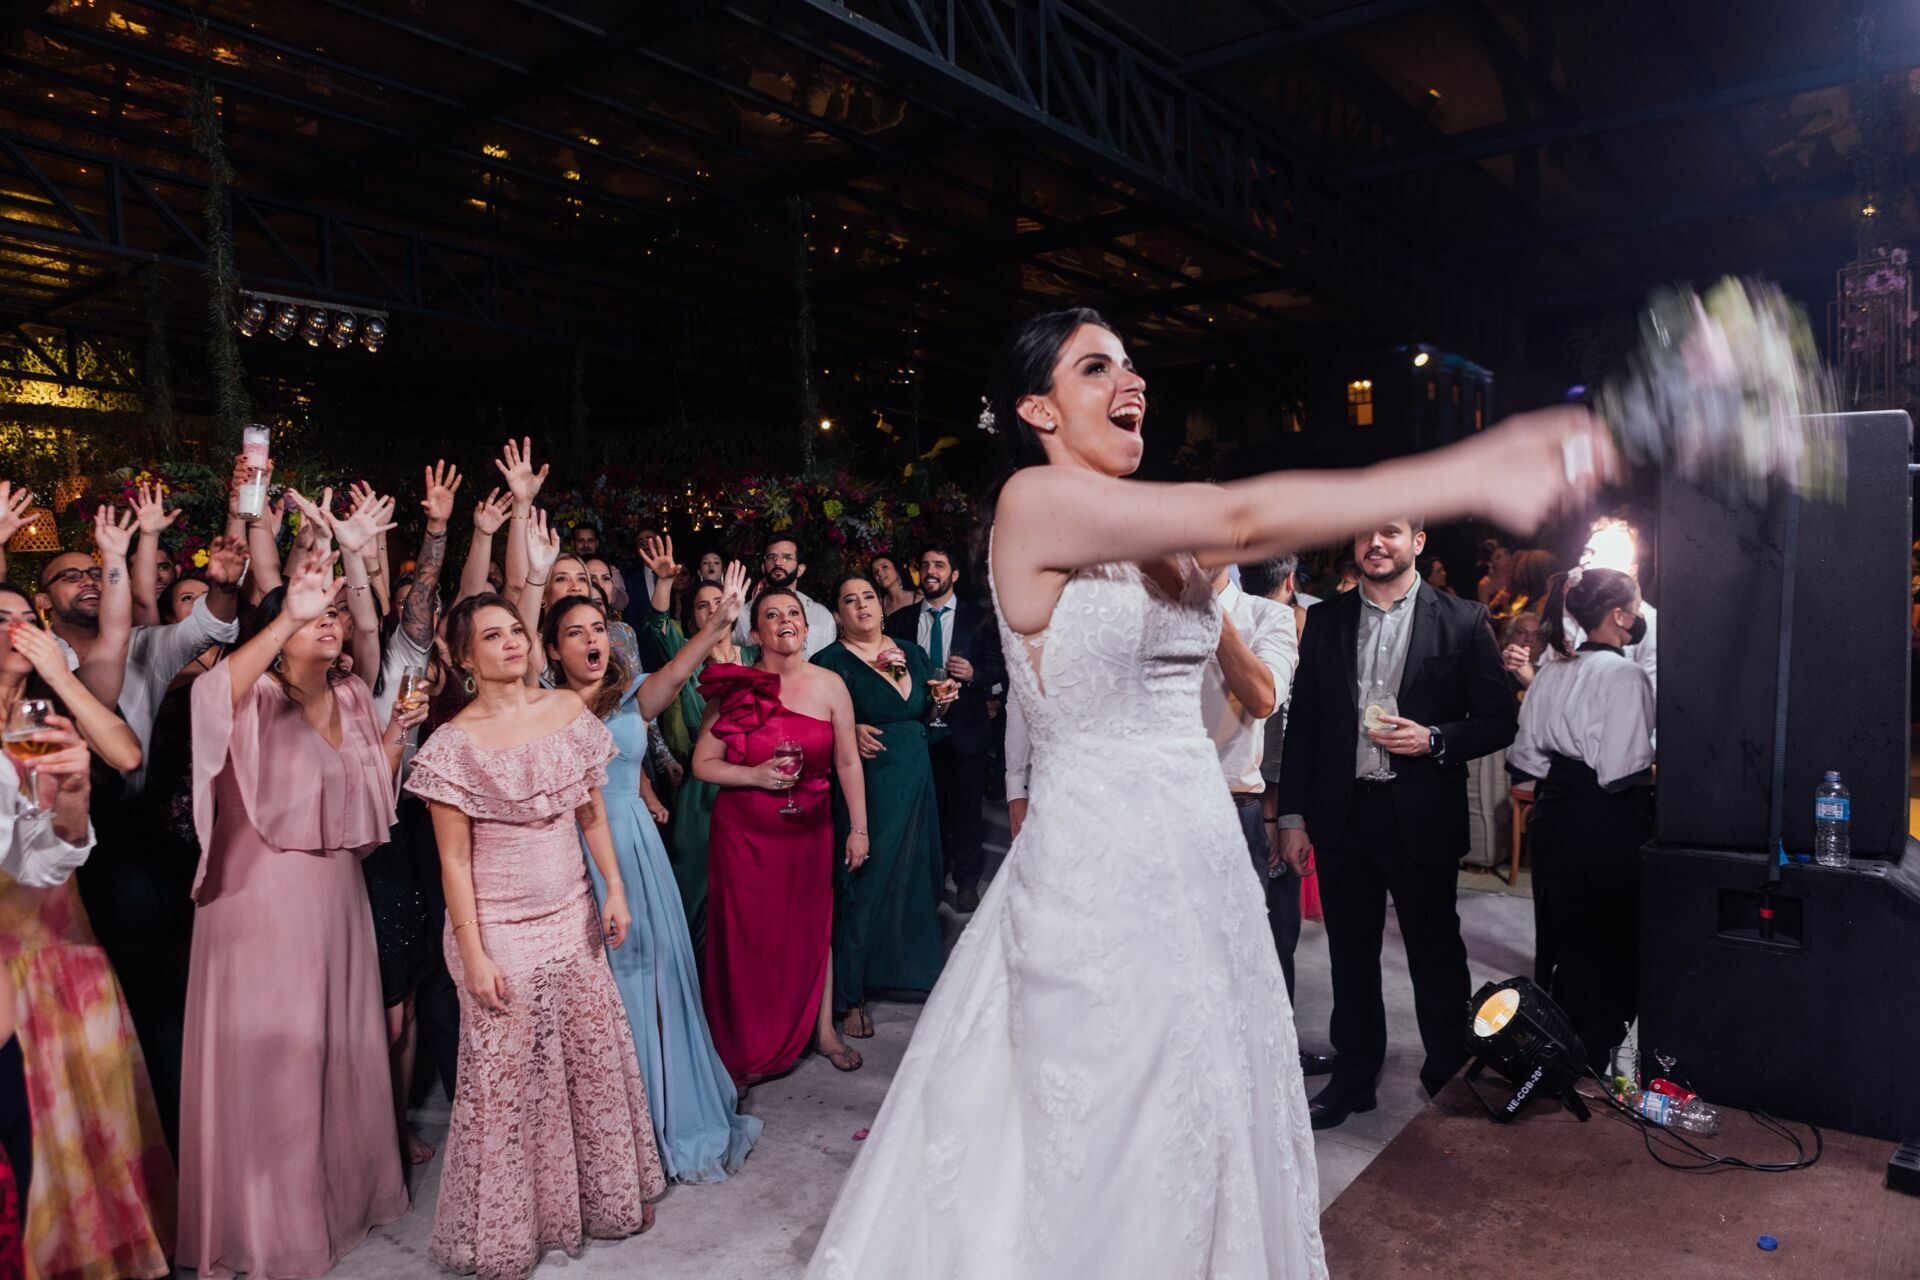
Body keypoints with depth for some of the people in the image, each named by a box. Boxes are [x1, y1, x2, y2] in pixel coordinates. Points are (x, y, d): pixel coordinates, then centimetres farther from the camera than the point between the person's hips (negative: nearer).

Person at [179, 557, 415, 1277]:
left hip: (338, 894, 6)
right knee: (269, 1054, 3)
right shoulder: (260, 698, -10)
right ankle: (272, 1220, 19)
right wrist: (288, 618, -42)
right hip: (263, 896, -6)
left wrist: (395, 738, 0)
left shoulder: (353, 697, 8)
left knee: (343, 1045, 15)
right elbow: (213, 696, -36)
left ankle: (348, 1187, 32)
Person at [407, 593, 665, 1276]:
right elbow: (454, 858, -10)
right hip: (500, 929, -4)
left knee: (593, 1054, 13)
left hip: (572, 916, 4)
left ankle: (608, 1194, 34)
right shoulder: (454, 742, -12)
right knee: (506, 1073, 8)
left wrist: (614, 889, 3)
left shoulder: (567, 708, 0)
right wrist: (472, 953, -12)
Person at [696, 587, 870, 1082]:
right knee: (749, 933, 6)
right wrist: (755, 775, -20)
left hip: (809, 828, 2)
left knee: (814, 926, 12)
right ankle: (750, 1047, 24)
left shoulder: (829, 685, -2)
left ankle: (823, 1029, 32)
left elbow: (848, 762, 1)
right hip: (744, 832, -2)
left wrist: (858, 828, 1)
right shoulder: (735, 689, -7)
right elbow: (703, 763, -5)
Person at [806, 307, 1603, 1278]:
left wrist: (1485, 464, -8)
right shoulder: (1032, 502, -12)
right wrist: (1467, 480, -21)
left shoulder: (1162, 535, 11)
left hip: (1201, 852, 8)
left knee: (1212, 1124, 17)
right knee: (1112, 1150, 6)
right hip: (1100, 863, -7)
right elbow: (1243, 517, -22)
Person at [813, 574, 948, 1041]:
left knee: (915, 876, 12)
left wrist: (938, 700, -1)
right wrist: (848, 732, -24)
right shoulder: (830, 662, -6)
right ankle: (850, 997, 11)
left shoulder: (912, 653, 10)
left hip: (915, 783, 5)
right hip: (864, 786, -5)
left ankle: (914, 969, 32)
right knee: (861, 883, -2)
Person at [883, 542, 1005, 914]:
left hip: (965, 730, -2)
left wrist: (973, 673, -20)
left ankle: (966, 883, 17)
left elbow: (998, 666, -1)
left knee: (966, 807, 4)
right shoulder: (900, 620, 7)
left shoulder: (979, 618, 1)